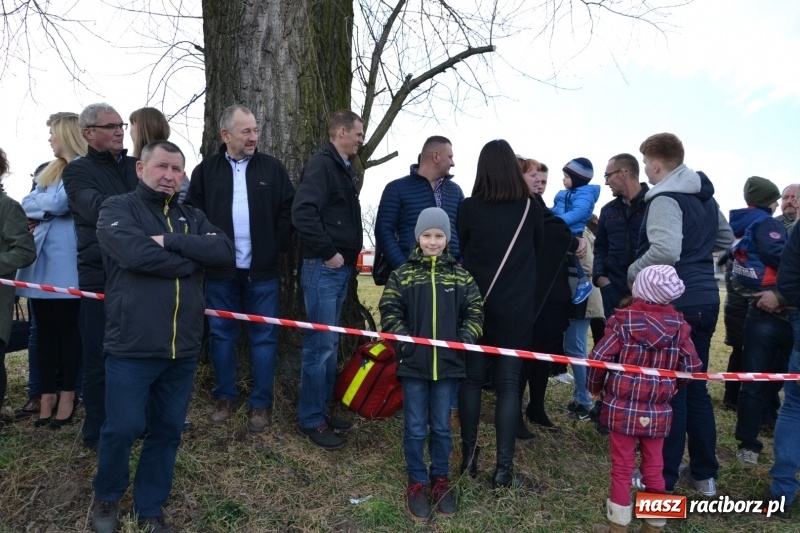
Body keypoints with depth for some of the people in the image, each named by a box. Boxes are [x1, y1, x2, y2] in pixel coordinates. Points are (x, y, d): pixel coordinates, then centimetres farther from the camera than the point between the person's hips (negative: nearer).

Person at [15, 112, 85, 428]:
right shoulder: (49, 171, 22)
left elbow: (56, 204, -15)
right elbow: (27, 204, 13)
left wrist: (38, 205, 3)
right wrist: (47, 206, -6)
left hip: (66, 262, -8)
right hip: (40, 258, 8)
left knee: (68, 328, 0)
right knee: (44, 329, 9)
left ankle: (68, 394, 9)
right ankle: (47, 393, 16)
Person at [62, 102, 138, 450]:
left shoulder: (136, 166, 15)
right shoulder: (78, 171, 1)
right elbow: (99, 209, -18)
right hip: (101, 278, -4)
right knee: (100, 359, 4)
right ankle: (98, 432, 20)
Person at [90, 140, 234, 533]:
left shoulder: (193, 218, 14)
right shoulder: (116, 209, 0)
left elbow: (224, 252, -5)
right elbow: (135, 253, -20)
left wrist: (170, 240, -14)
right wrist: (189, 262, -8)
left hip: (183, 347, 4)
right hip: (131, 345, -4)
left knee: (168, 430, 12)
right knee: (122, 427, 3)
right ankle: (106, 499, 31)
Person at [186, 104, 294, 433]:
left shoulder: (272, 168, 4)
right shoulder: (206, 170, 4)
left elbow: (288, 209, 4)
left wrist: (276, 245, -2)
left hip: (263, 270, 0)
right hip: (220, 270, 1)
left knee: (264, 336, 4)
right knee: (221, 334, 10)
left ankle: (260, 404, 15)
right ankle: (225, 397, 25)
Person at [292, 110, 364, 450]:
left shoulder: (344, 169, 17)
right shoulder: (322, 164, -12)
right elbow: (303, 213, -25)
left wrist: (349, 254, 12)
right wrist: (329, 253, -19)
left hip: (340, 269, 10)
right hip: (323, 269, -10)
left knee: (329, 344, 15)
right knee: (320, 345, -4)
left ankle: (322, 409, 27)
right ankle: (310, 420, 8)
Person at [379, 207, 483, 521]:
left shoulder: (460, 276, 4)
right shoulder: (403, 274, 0)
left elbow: (475, 313, 5)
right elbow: (389, 311, -2)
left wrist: (464, 340, -9)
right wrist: (404, 340, -14)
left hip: (448, 364, 1)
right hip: (413, 363, -1)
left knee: (442, 427, 13)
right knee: (415, 428, 8)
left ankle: (440, 479, 30)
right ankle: (416, 482, 25)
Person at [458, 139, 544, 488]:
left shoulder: (469, 208, -7)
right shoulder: (531, 209, -4)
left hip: (476, 304, 0)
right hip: (516, 309, 0)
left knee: (471, 379, 11)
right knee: (508, 384, 4)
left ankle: (469, 456, 20)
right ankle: (504, 467, 6)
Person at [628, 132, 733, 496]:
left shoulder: (665, 198, -14)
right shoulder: (705, 195, 14)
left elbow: (665, 250, -28)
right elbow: (726, 238, 28)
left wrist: (633, 273, -14)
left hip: (674, 301, -8)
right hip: (706, 298, 9)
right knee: (695, 386, 16)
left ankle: (663, 477, 11)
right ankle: (704, 473, 26)